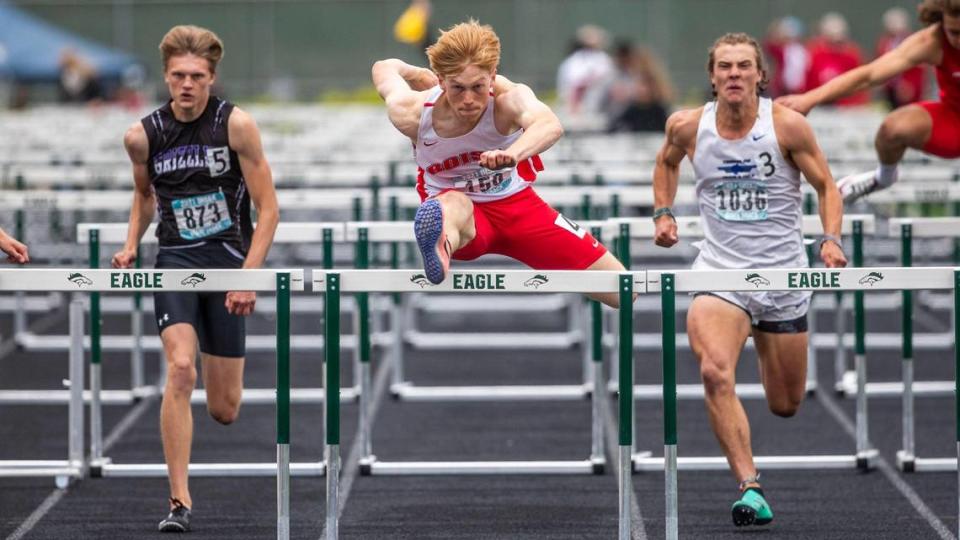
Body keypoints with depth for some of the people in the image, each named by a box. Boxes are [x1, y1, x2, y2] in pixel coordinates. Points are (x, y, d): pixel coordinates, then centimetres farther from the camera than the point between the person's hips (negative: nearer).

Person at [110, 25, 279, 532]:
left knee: (224, 410, 4)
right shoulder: (143, 135, -2)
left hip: (229, 261, -1)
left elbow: (267, 209, -8)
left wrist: (249, 277, -16)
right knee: (180, 370, -24)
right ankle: (179, 500, -20)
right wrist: (131, 244, 4)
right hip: (176, 260, 1)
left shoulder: (236, 125, -10)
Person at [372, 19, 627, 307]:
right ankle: (440, 250, -83)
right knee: (455, 205, -45)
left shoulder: (509, 98, -30)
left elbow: (550, 125, -56)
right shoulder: (412, 114, -24)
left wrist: (512, 154, -75)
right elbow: (385, 69, 0)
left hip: (515, 203, 2)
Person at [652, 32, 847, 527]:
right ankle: (750, 489, -27)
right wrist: (663, 214, 8)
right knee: (715, 374, -29)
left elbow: (825, 186, 2)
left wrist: (831, 238, -13)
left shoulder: (787, 126, -9)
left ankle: (767, 341, 48)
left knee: (785, 405, 12)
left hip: (783, 274, 0)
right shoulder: (687, 127, -3)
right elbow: (666, 162, 20)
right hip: (719, 272, 0)